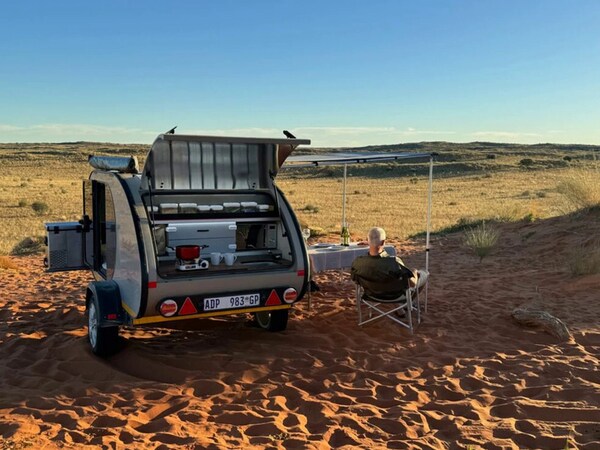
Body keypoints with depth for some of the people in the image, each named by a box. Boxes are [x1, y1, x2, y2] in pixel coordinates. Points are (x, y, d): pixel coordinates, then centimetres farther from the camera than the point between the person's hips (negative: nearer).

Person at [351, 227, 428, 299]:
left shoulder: (358, 263, -30)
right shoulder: (394, 262, -42)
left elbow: (354, 278, -8)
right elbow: (412, 283, -29)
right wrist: (414, 273, -5)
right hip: (395, 295, -4)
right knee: (424, 273, 22)